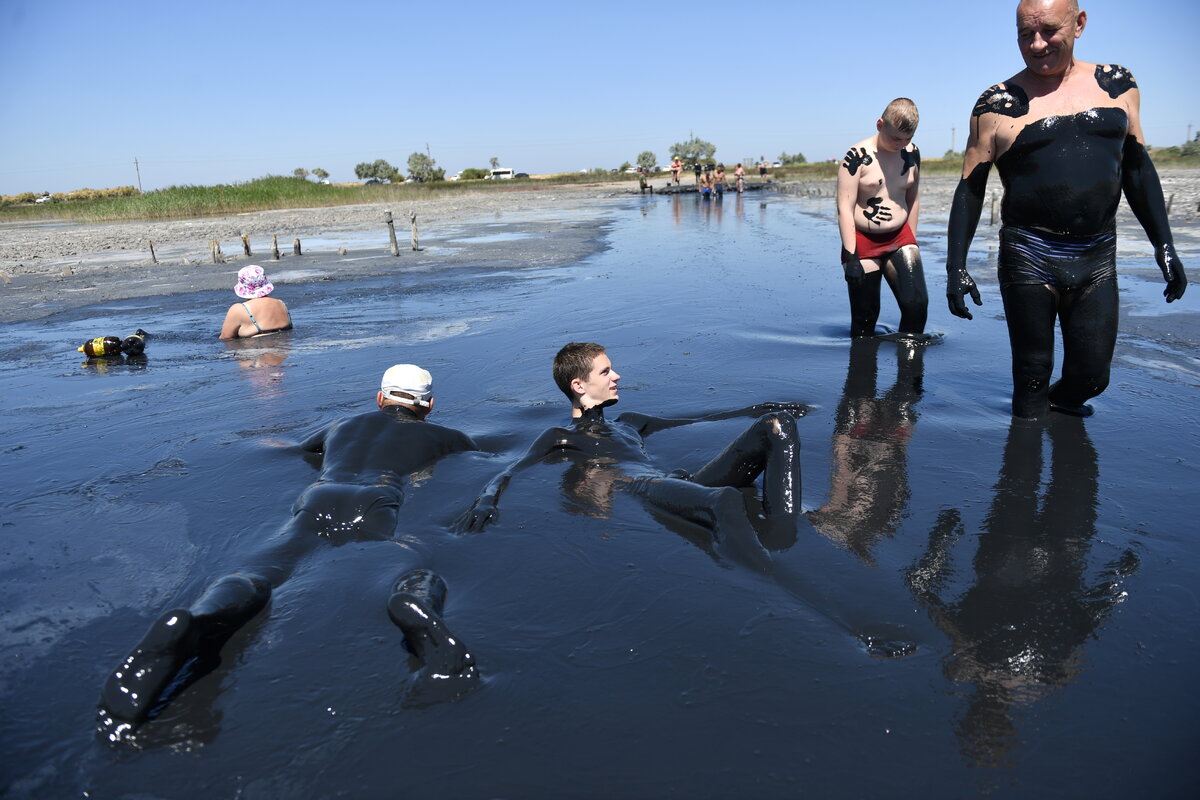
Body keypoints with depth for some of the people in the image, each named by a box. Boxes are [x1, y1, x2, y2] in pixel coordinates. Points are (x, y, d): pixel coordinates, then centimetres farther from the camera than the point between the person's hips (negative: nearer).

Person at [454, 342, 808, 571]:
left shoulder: (627, 422, 38)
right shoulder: (558, 438, 20)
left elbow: (693, 422, 45)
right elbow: (510, 474, 7)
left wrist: (756, 410, 43)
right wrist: (486, 501, -17)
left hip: (686, 489, 7)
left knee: (777, 425, -10)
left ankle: (782, 541, -33)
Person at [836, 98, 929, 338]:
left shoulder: (912, 153, 5)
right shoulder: (857, 156, -11)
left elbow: (912, 199, 16)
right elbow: (845, 208, -14)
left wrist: (911, 242, 16)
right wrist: (851, 257, -18)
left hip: (900, 238, 4)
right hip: (863, 242, -4)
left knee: (917, 304, -10)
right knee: (865, 317, 1)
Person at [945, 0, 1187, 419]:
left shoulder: (1118, 84, 8)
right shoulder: (997, 104, -2)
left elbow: (1139, 169, 14)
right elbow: (969, 190, -1)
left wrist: (1164, 246, 9)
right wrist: (956, 267, -7)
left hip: (1098, 261, 3)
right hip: (1029, 259, -3)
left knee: (1091, 377, 6)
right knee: (1032, 376, 3)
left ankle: (1060, 400, 37)